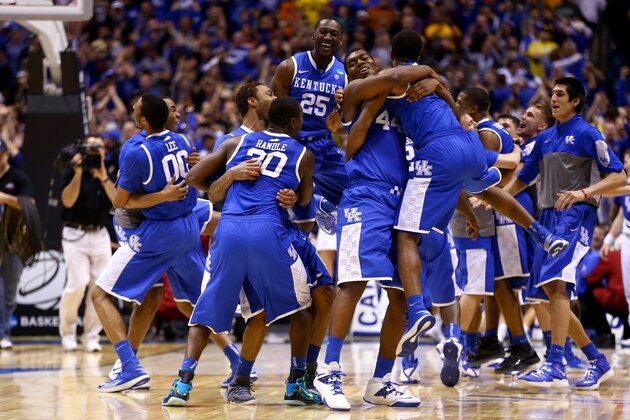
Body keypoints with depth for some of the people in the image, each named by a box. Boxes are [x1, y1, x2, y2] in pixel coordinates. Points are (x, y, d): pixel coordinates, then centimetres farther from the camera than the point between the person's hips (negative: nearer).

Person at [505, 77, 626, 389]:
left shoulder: (586, 134, -3)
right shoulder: (545, 138, 18)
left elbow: (619, 177, -10)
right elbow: (522, 179, 26)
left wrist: (584, 192, -24)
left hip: (575, 215, -8)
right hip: (548, 217, 8)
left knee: (556, 284, -23)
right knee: (550, 294, 6)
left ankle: (555, 367, -28)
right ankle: (598, 363, 17)